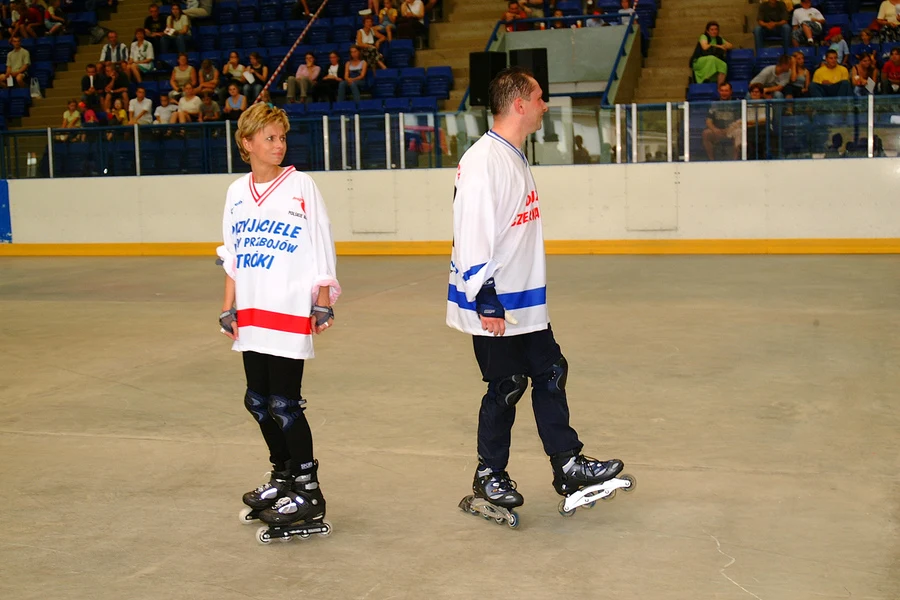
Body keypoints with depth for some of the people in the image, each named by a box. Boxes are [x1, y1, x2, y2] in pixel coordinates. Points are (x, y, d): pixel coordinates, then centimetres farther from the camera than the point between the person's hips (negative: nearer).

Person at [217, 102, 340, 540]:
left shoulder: (301, 186, -5)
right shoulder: (237, 192, 9)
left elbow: (321, 249, -4)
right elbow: (232, 256, 14)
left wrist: (323, 304, -7)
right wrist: (229, 308, 10)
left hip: (291, 311, -6)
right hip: (251, 314, 6)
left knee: (285, 404, -5)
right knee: (258, 401, 12)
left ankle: (308, 491, 5)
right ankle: (282, 476, 30)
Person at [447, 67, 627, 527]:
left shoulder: (514, 157, 13)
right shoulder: (483, 161, -20)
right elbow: (472, 235, -25)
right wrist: (485, 301, -25)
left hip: (523, 302, 10)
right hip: (494, 307, -10)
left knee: (550, 374, 12)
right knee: (506, 387, 1)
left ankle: (568, 467, 22)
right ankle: (488, 478, 17)